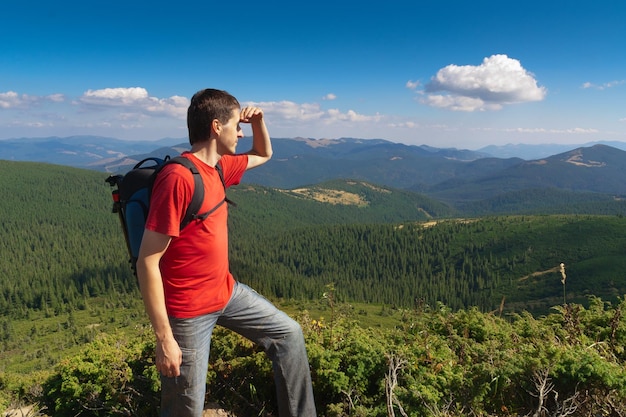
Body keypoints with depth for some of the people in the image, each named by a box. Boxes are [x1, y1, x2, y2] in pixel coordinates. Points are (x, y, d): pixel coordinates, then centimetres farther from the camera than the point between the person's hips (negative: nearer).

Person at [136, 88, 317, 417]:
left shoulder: (220, 167, 3)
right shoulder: (178, 179, -25)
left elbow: (264, 155, 24)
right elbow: (147, 263, -24)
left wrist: (258, 121, 2)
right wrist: (164, 338, -23)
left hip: (226, 291, 9)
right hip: (188, 312, -8)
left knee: (289, 334, 15)